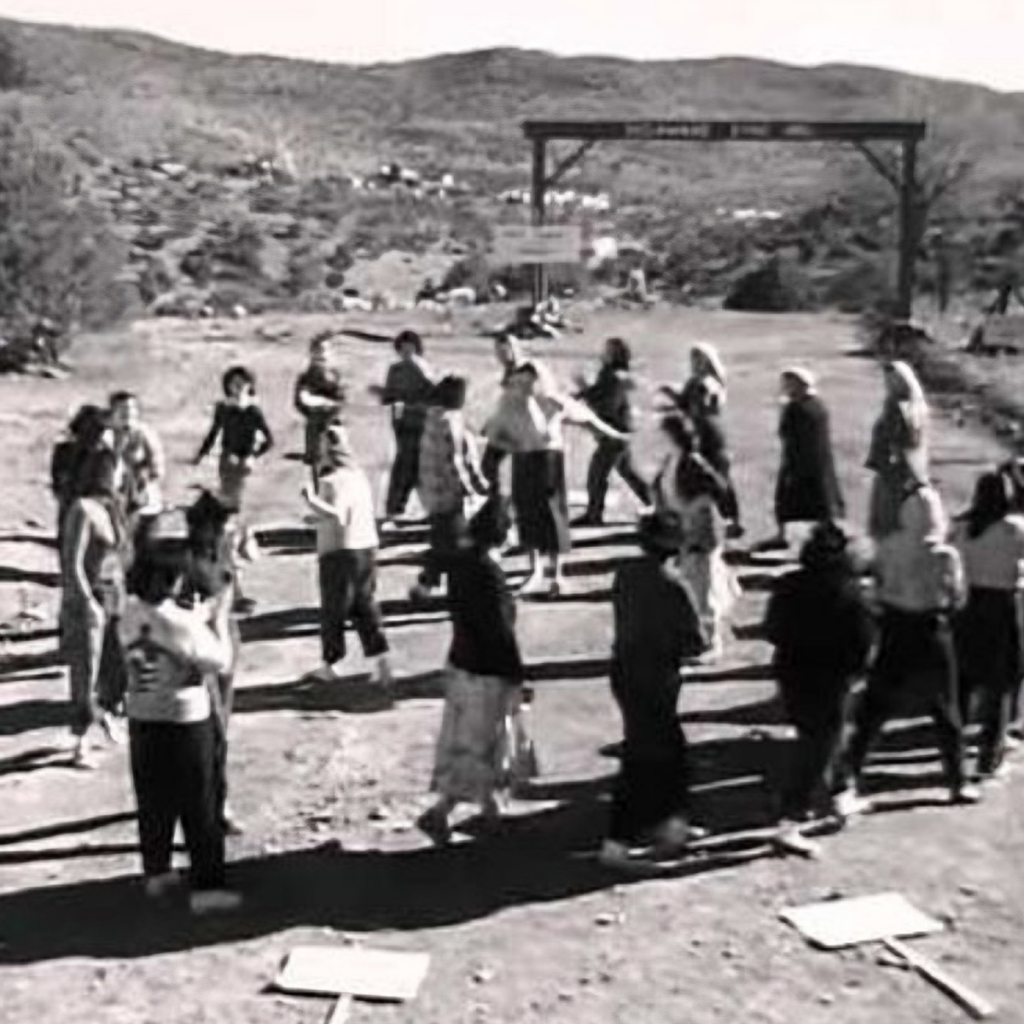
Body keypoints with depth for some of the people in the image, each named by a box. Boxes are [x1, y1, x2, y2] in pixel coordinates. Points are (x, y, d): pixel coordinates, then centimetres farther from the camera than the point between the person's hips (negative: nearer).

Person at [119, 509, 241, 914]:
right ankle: (206, 886, 10)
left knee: (153, 803, 19)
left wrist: (206, 612, 8)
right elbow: (220, 660, -13)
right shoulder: (181, 622, -23)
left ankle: (156, 873, 32)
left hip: (142, 721, 6)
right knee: (200, 809, 5)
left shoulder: (130, 614, -4)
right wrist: (221, 616, -4)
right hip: (186, 723, -6)